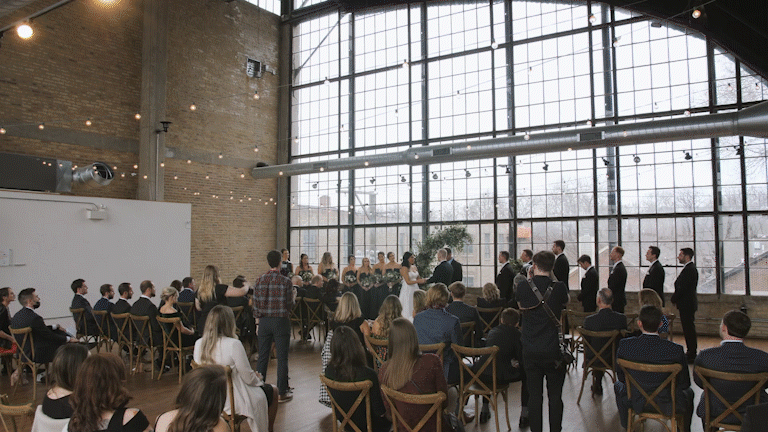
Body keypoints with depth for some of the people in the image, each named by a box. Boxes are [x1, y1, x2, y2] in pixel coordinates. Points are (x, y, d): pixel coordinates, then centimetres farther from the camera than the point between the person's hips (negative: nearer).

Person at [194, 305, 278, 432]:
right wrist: (258, 378, 5)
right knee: (272, 392, 19)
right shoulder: (233, 345, -27)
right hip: (234, 402, -7)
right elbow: (248, 378, -20)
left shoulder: (199, 344, -6)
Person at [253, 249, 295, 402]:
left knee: (262, 356, 13)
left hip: (264, 321, 4)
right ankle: (282, 392, 10)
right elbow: (290, 305, -9)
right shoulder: (285, 281, -11)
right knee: (282, 358, 4)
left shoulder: (260, 280, -1)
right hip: (281, 321, -3)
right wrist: (293, 298, 12)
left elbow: (255, 304, 0)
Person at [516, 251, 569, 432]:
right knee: (555, 395, 11)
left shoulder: (523, 287, -7)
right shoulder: (559, 287, -10)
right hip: (554, 350, -1)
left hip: (530, 351, 1)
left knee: (534, 395, 10)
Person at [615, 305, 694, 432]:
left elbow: (621, 377, -8)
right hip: (667, 404, 0)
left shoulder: (625, 345, -22)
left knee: (618, 385, 34)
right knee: (688, 393, 33)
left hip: (636, 403, 0)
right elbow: (684, 383, -11)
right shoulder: (675, 350, -25)